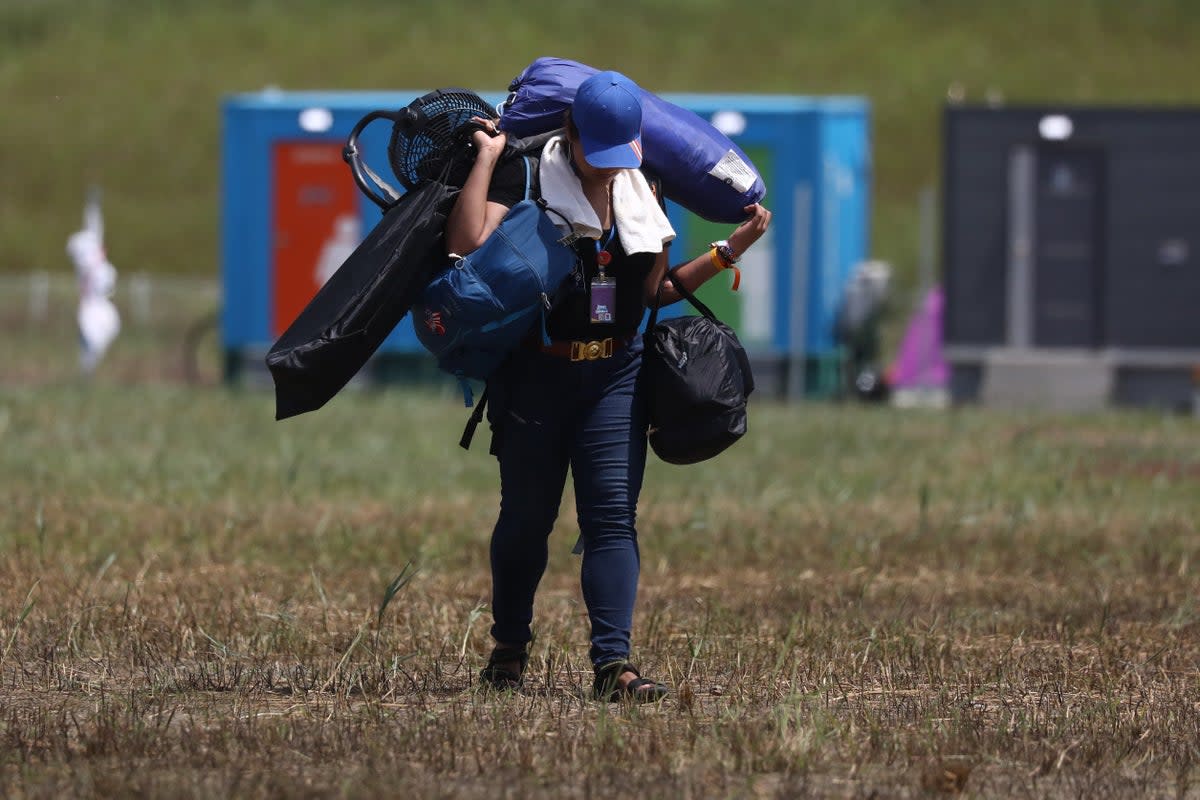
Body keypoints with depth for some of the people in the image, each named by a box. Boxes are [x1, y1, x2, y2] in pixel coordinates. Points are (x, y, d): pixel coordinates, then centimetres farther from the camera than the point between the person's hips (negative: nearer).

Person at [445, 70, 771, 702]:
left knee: (613, 516, -8)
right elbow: (468, 243, -23)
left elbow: (656, 291, 13)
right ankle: (508, 650, 28)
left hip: (614, 375, 3)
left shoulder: (641, 196, 8)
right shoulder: (524, 176, -7)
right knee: (526, 515, 8)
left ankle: (612, 662, -13)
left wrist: (731, 250, 6)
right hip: (535, 372, -3)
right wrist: (487, 157, -18)